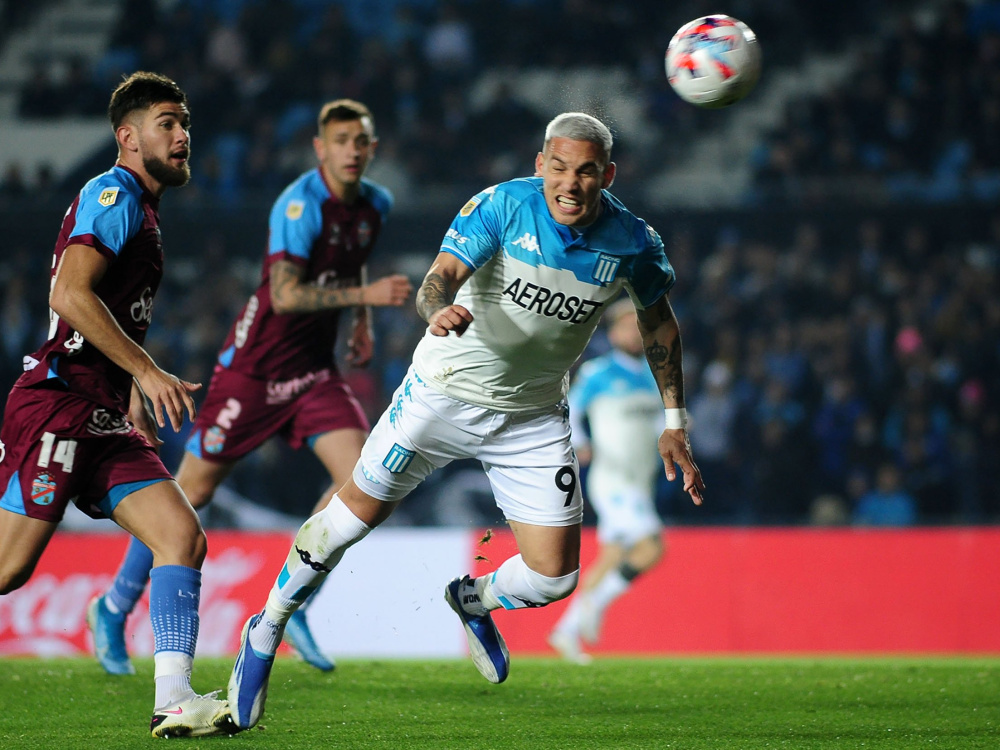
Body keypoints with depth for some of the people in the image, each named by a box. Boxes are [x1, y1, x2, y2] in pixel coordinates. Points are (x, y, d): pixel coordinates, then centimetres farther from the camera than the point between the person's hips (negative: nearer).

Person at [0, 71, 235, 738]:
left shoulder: (143, 208, 21)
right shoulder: (115, 195, -9)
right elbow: (70, 294, -21)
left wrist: (134, 393, 27)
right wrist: (147, 372, -21)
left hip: (106, 420, 9)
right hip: (57, 403, -9)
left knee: (184, 536, -5)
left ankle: (174, 702, -11)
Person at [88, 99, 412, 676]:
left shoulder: (376, 204, 4)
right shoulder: (300, 205, -20)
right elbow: (286, 294, -29)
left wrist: (362, 323, 11)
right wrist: (367, 295, -35)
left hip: (314, 369, 6)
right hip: (254, 366, -6)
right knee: (195, 488, 1)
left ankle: (293, 605, 2)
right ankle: (115, 608, 17)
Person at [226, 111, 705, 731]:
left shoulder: (633, 243, -11)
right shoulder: (502, 207, -20)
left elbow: (659, 322, 6)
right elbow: (440, 278, -29)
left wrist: (675, 424, 4)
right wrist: (439, 308, -53)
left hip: (534, 418, 3)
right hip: (446, 393, -2)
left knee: (555, 576, -4)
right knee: (359, 510, 1)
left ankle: (473, 600, 32)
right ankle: (266, 633, 23)